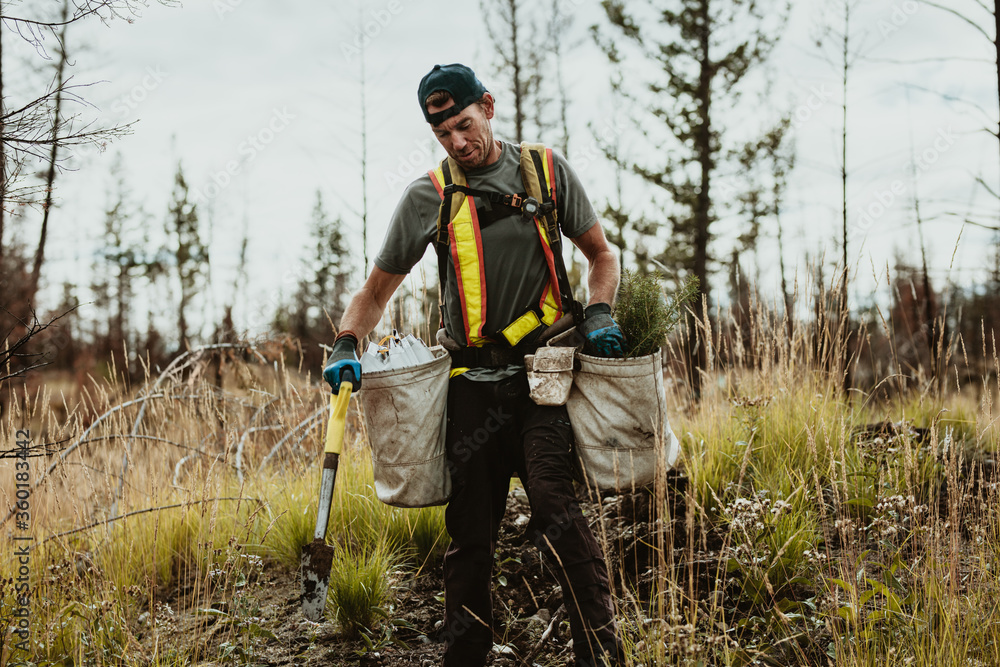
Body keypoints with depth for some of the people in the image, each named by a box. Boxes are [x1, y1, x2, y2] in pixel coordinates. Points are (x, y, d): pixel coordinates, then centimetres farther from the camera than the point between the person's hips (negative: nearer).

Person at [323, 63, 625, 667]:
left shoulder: (546, 170, 7)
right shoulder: (429, 196, 7)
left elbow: (602, 255, 17)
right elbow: (376, 291, 14)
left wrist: (599, 314, -2)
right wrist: (348, 345, -4)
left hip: (542, 372, -2)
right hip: (472, 383, 2)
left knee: (555, 504, -18)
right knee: (471, 531, 6)